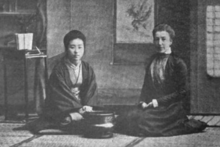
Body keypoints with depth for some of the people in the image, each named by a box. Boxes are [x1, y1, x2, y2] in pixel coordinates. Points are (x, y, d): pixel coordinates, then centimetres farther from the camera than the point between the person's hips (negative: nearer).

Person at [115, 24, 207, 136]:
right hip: (152, 105, 6)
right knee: (122, 120, -15)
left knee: (142, 122, -30)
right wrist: (142, 101, -2)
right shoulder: (153, 60, 14)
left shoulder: (178, 63, -3)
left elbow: (182, 93, -7)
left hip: (169, 107, -6)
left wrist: (158, 101, -14)